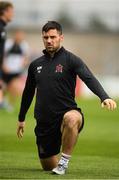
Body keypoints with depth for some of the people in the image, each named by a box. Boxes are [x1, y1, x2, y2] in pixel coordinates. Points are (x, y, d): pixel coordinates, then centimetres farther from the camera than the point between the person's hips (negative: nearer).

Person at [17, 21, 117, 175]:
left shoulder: (70, 60, -5)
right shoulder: (35, 65, 10)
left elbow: (89, 79, -21)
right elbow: (28, 93, 25)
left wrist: (104, 97, -39)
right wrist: (21, 119, 31)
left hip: (66, 112, -5)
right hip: (44, 122, 5)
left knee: (71, 118, -42)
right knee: (48, 167, 9)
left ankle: (64, 162, -26)